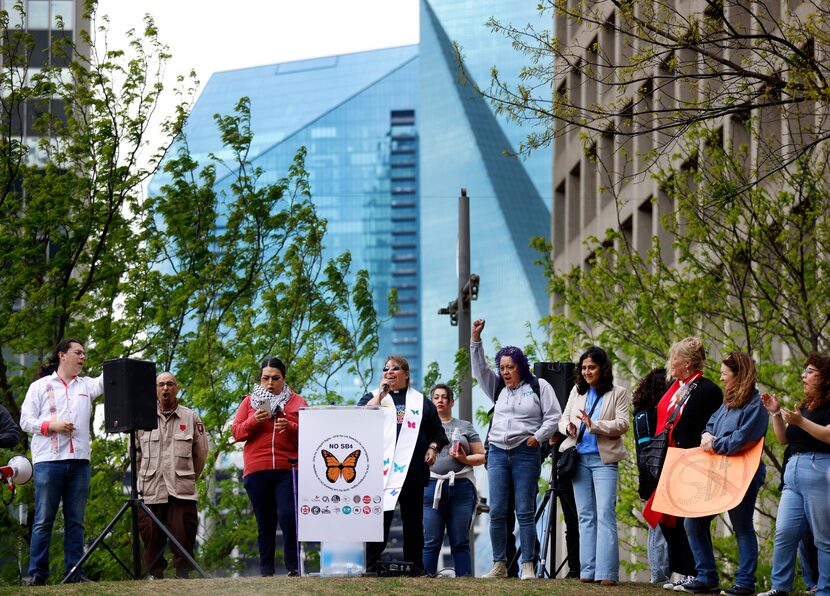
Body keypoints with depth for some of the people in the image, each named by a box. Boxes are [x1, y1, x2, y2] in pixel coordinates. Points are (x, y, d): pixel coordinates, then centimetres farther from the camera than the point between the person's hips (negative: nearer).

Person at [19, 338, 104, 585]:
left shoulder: (85, 385, 18)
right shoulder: (40, 386, 9)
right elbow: (26, 420, 4)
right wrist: (52, 426, -12)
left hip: (79, 461, 4)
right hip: (48, 461, -4)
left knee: (75, 521, 3)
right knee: (44, 520, -4)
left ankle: (75, 572, 5)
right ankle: (37, 573, -3)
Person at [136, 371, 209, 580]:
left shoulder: (191, 418, 7)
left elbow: (201, 453, 15)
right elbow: (136, 455, 15)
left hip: (182, 492, -1)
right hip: (150, 491, 1)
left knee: (183, 537, -7)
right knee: (152, 539, -1)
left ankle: (183, 575, 3)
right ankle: (155, 575, 10)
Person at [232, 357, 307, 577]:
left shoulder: (297, 402, 11)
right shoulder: (250, 401, 14)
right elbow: (236, 432, 8)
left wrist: (290, 427, -12)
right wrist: (254, 421, -10)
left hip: (288, 470, -2)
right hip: (256, 471, 2)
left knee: (288, 517, -16)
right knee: (265, 523, 5)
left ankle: (293, 567, -8)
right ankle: (266, 571, 9)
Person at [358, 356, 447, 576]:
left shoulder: (420, 401, 18)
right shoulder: (373, 397, 14)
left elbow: (437, 431, 21)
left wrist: (433, 448, 3)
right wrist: (381, 394, -7)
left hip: (412, 470, 2)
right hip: (382, 467, -2)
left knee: (413, 519, 5)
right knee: (381, 516, -9)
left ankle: (415, 565, 9)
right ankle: (371, 564, -8)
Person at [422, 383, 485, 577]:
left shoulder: (465, 427, 17)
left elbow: (481, 457, 13)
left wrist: (464, 459, -4)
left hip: (461, 488, 0)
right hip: (431, 487, 0)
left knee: (460, 542, 0)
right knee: (430, 542, -5)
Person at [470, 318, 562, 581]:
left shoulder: (539, 387, 4)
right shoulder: (498, 387, 18)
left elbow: (553, 416, 2)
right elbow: (479, 368, 11)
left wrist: (538, 436, -11)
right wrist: (475, 339, 2)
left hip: (526, 453, -4)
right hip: (498, 452, 4)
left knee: (525, 512, -5)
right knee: (497, 512, 0)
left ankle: (528, 566, -3)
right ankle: (499, 566, 4)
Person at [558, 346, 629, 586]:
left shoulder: (617, 393, 1)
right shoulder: (577, 391, 14)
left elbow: (622, 424, -8)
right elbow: (563, 419, 14)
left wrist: (594, 425, -21)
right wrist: (568, 427, -10)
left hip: (604, 459, -5)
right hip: (579, 458, 5)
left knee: (605, 514, -11)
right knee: (585, 515, 5)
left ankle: (607, 573, -13)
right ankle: (588, 571, 7)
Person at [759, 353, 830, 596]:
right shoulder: (804, 406, 20)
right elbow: (784, 438, 20)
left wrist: (800, 421, -23)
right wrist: (776, 413, 6)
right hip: (794, 471, 8)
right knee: (784, 533, 3)